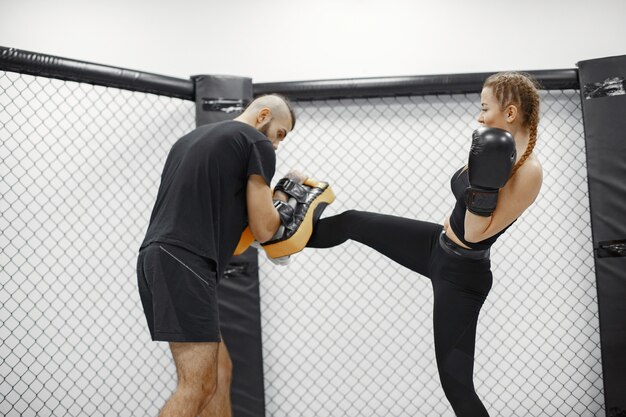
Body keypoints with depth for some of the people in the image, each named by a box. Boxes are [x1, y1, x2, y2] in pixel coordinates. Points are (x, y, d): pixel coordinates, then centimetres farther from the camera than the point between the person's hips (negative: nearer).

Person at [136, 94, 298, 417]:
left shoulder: (191, 138, 26)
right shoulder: (257, 144, 3)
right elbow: (262, 229, 0)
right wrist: (281, 205, 21)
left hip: (156, 259, 9)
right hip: (184, 264, -9)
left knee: (220, 371, 12)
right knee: (198, 386, -12)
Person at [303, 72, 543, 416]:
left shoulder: (529, 172, -27)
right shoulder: (499, 152, -3)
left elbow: (476, 235, -27)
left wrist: (484, 183, -34)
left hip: (461, 274, -9)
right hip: (437, 244, 9)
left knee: (455, 381, -3)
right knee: (353, 222, 16)